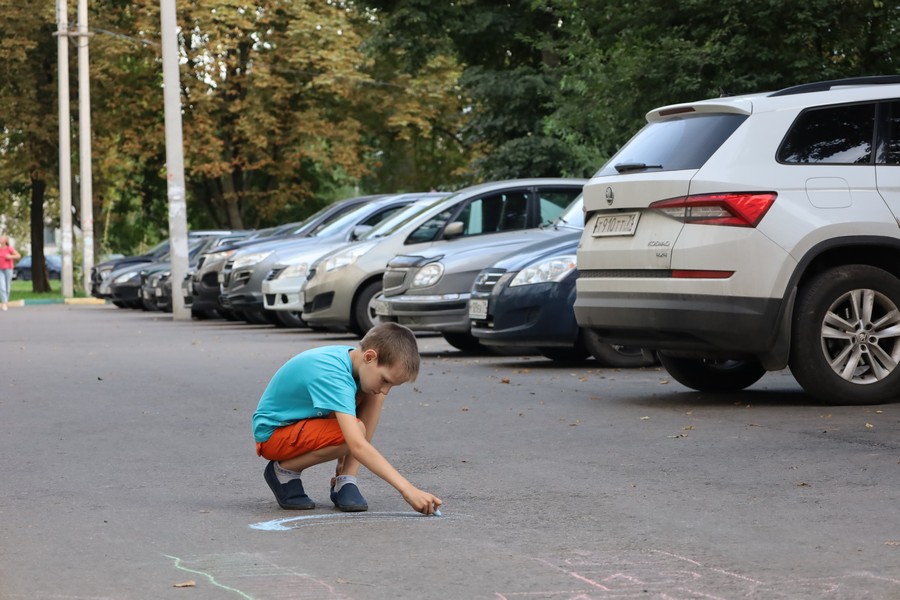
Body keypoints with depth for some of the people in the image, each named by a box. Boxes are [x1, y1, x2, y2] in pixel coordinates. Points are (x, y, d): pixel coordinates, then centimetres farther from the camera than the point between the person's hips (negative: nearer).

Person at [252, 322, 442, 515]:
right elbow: (357, 445, -42)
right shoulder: (332, 375, -34)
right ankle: (284, 471, -9)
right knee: (356, 432, -32)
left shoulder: (352, 356, -8)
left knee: (374, 398, -10)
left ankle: (345, 483, -10)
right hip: (272, 433, -9)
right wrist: (407, 489, -46)